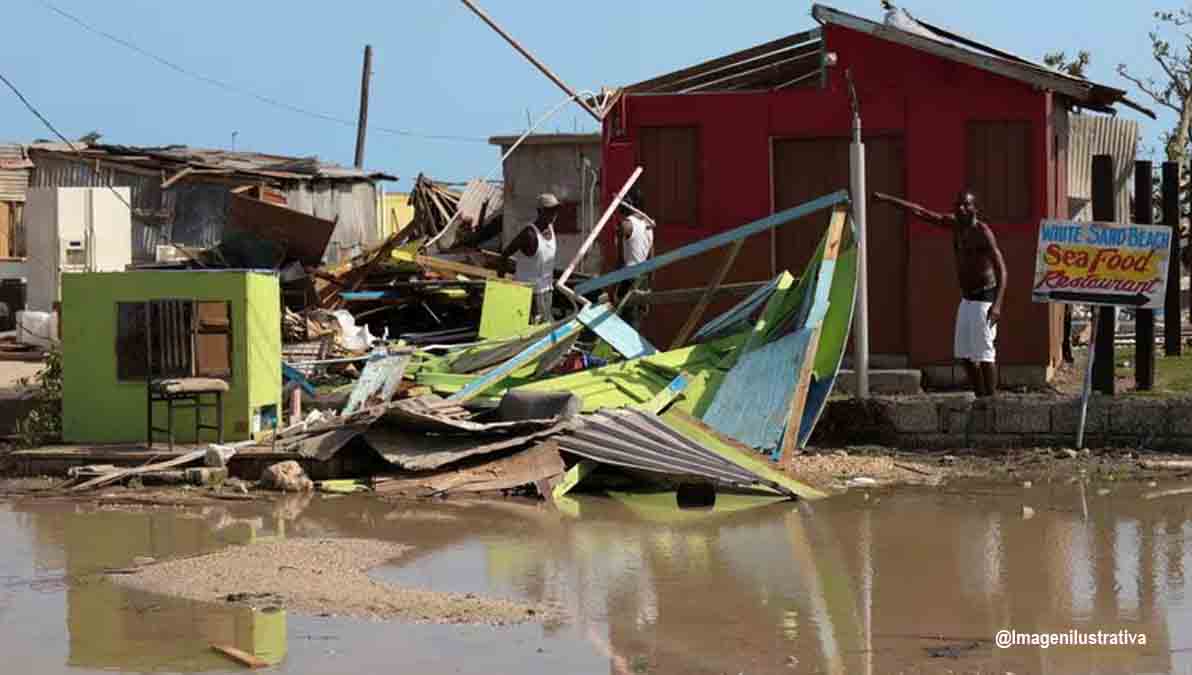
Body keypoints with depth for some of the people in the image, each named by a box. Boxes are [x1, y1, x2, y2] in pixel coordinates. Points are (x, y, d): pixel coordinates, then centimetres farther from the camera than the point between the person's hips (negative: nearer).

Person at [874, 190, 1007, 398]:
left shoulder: (983, 232, -16)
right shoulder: (955, 224, 7)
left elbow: (1001, 269, -24)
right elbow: (921, 213, 16)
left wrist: (997, 304, -36)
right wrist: (886, 199, 18)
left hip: (983, 300, -9)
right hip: (967, 300, 9)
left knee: (984, 353, -11)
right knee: (965, 354, 9)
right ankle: (981, 398, 15)